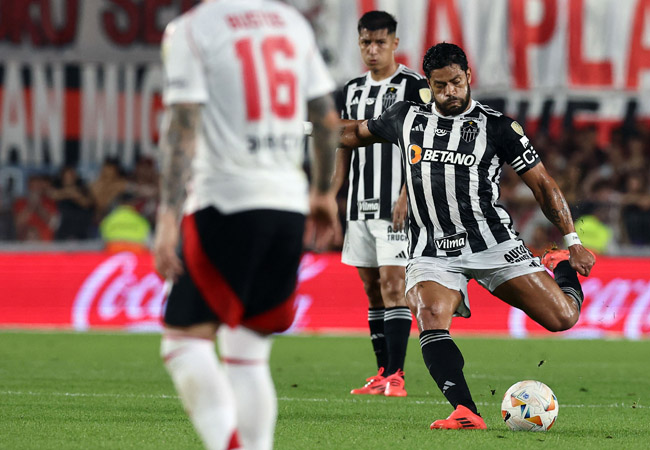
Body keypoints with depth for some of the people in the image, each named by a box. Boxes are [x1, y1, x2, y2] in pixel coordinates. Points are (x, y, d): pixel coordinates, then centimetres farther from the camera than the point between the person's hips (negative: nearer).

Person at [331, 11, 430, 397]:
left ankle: (396, 376, -14)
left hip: (395, 206, -7)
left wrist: (406, 195, -18)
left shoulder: (414, 86, -5)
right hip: (360, 206, 7)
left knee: (393, 284, -12)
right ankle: (383, 373, 12)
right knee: (372, 289, 8)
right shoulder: (353, 90, 15)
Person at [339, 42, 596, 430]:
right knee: (432, 318, -30)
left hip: (494, 245, -1)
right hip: (432, 252, 1)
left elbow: (542, 184, 3)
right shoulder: (407, 118, 9)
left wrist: (573, 242, -2)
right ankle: (465, 413, -38)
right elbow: (360, 133, 29)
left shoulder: (498, 127, 0)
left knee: (562, 317, -8)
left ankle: (563, 267, 29)